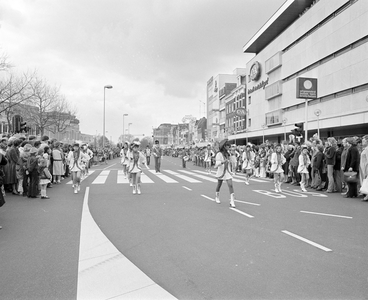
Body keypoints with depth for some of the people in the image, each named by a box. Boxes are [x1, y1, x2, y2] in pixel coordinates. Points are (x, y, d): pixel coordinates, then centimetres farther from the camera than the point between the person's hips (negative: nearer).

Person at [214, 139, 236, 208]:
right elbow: (217, 165, -25)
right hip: (221, 171, -4)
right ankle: (217, 197, 40)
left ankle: (232, 202, -12)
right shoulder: (219, 154, -16)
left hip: (228, 172, 4)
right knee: (219, 185, 15)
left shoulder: (227, 153, 3)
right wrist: (222, 162, -40)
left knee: (230, 185, -11)